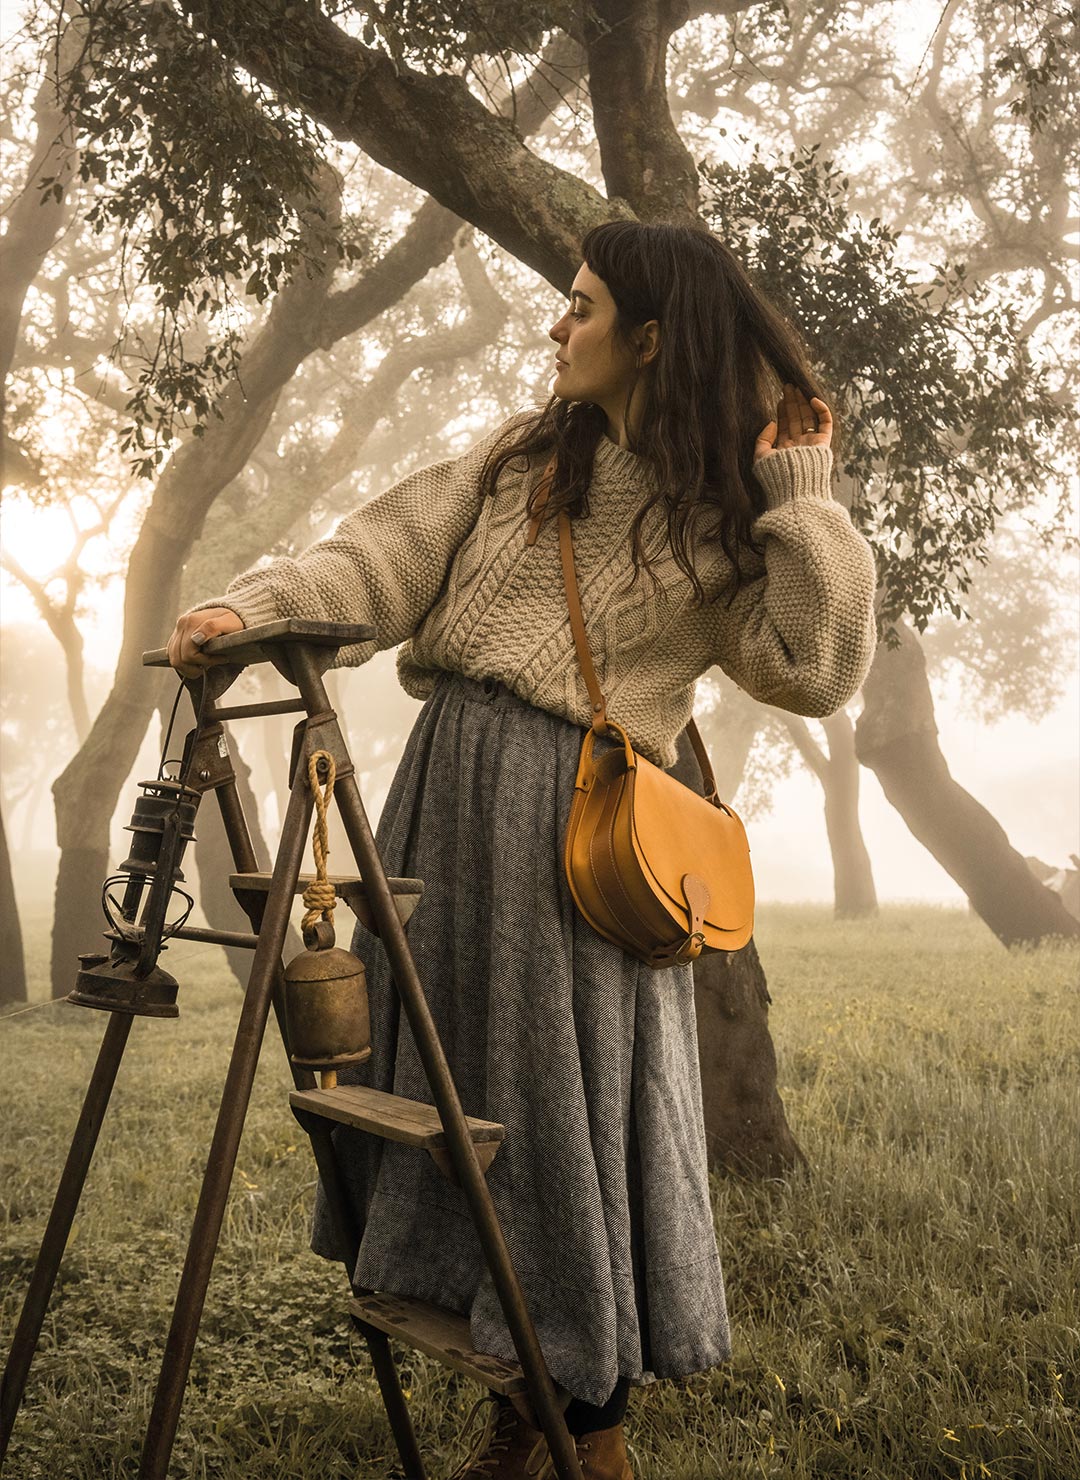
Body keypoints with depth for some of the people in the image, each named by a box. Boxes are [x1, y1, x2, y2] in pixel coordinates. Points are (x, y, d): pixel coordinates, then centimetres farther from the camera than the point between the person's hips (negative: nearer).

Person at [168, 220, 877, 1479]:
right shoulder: (522, 454, 14)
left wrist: (799, 496, -6)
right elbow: (386, 558, 7)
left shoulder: (725, 519, 4)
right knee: (454, 1078, 7)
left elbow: (818, 672, -9)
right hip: (452, 784, 4)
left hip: (584, 819, -4)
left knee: (577, 1098, -2)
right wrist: (251, 608, -8)